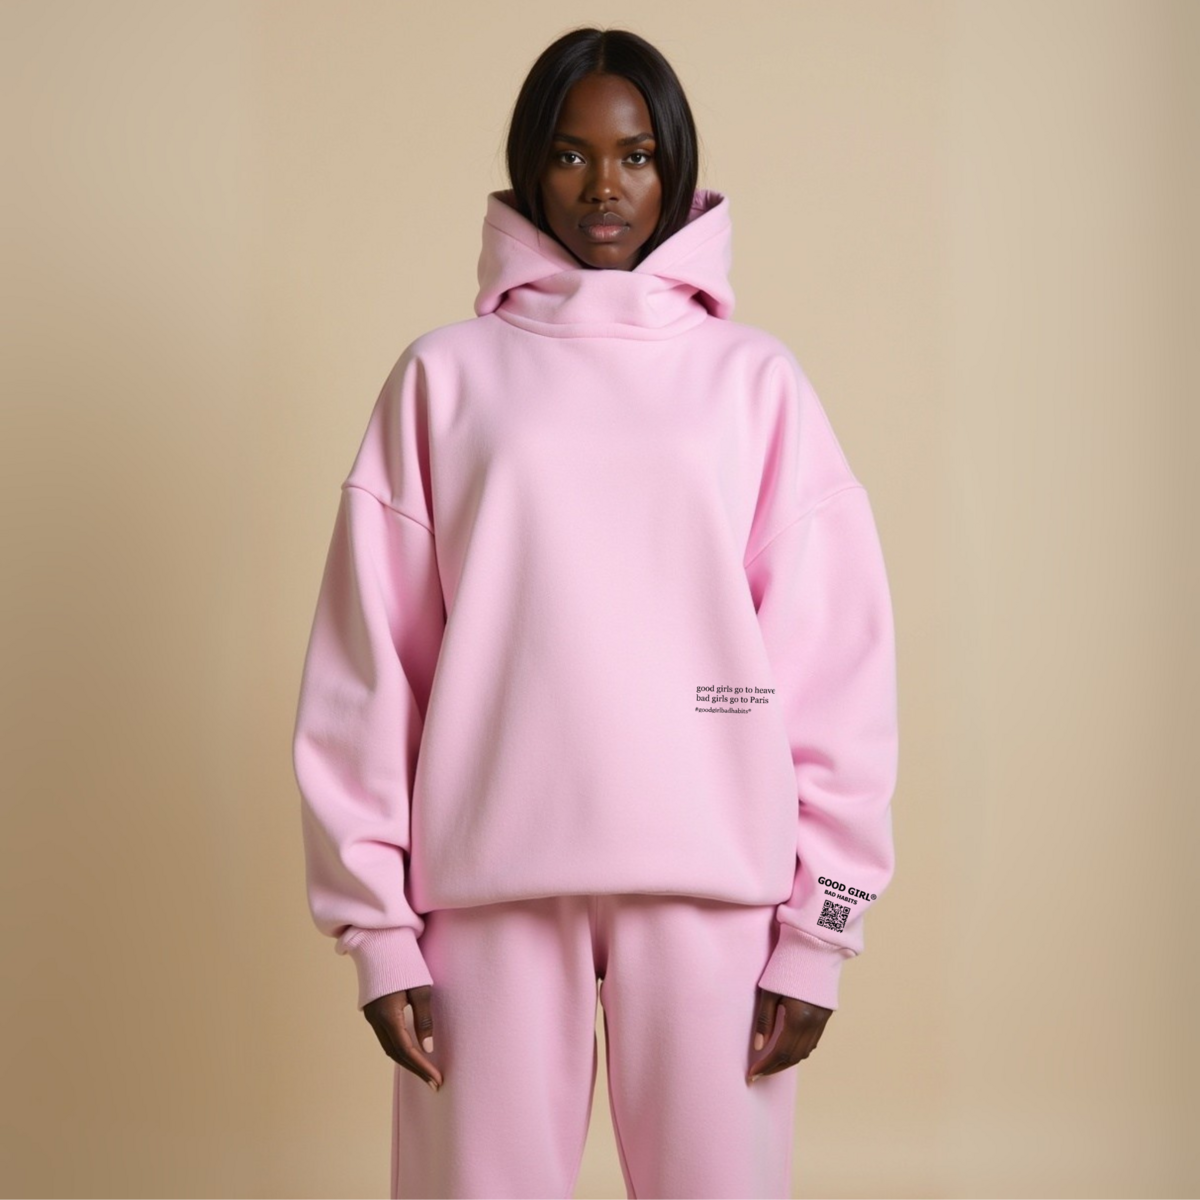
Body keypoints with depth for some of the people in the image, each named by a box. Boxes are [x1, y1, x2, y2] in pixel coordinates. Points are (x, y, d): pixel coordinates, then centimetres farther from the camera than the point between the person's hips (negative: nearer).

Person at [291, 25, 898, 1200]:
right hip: (491, 882, 0)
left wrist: (820, 921, -2)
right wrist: (375, 919, -2)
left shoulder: (754, 375, 7)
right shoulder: (445, 373, 7)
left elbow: (836, 657, 3)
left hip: (713, 884, 0)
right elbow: (368, 659, 3)